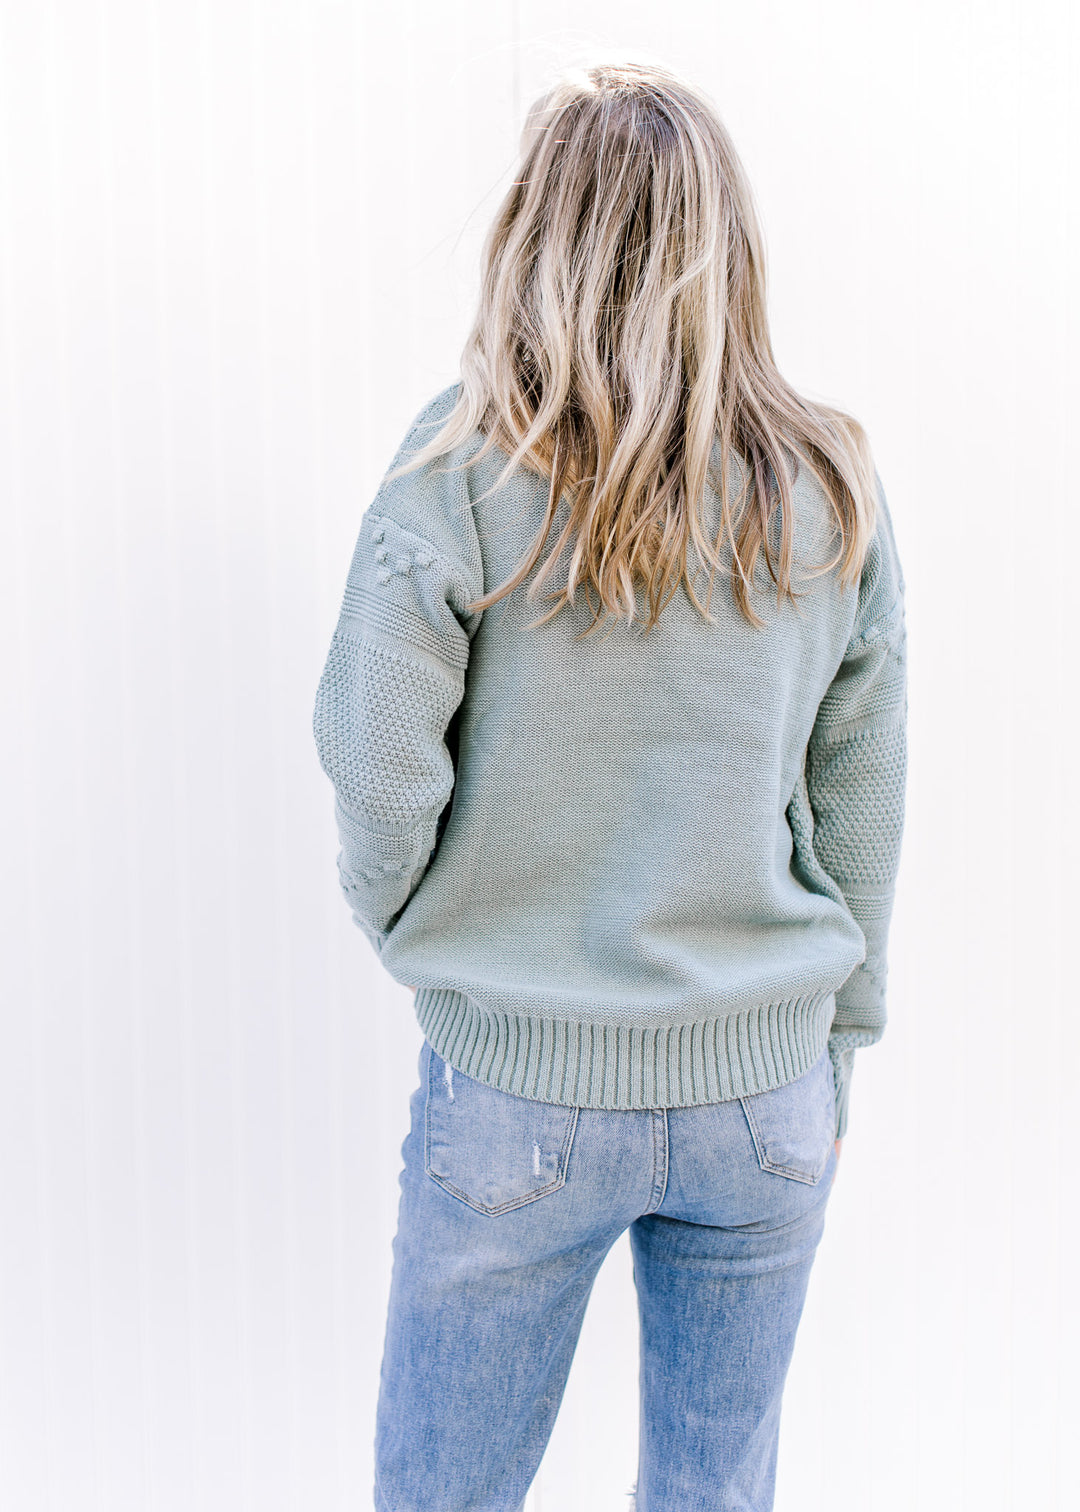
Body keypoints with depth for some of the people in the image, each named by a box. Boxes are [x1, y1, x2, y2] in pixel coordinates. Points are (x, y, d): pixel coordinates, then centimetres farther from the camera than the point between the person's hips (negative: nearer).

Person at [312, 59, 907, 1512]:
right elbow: (862, 805, 2)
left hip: (519, 1092, -2)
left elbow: (380, 777, -15)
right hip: (766, 1088, 3)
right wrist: (836, 1044, 14)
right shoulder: (832, 492, -4)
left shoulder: (460, 475, -14)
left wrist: (403, 923, 6)